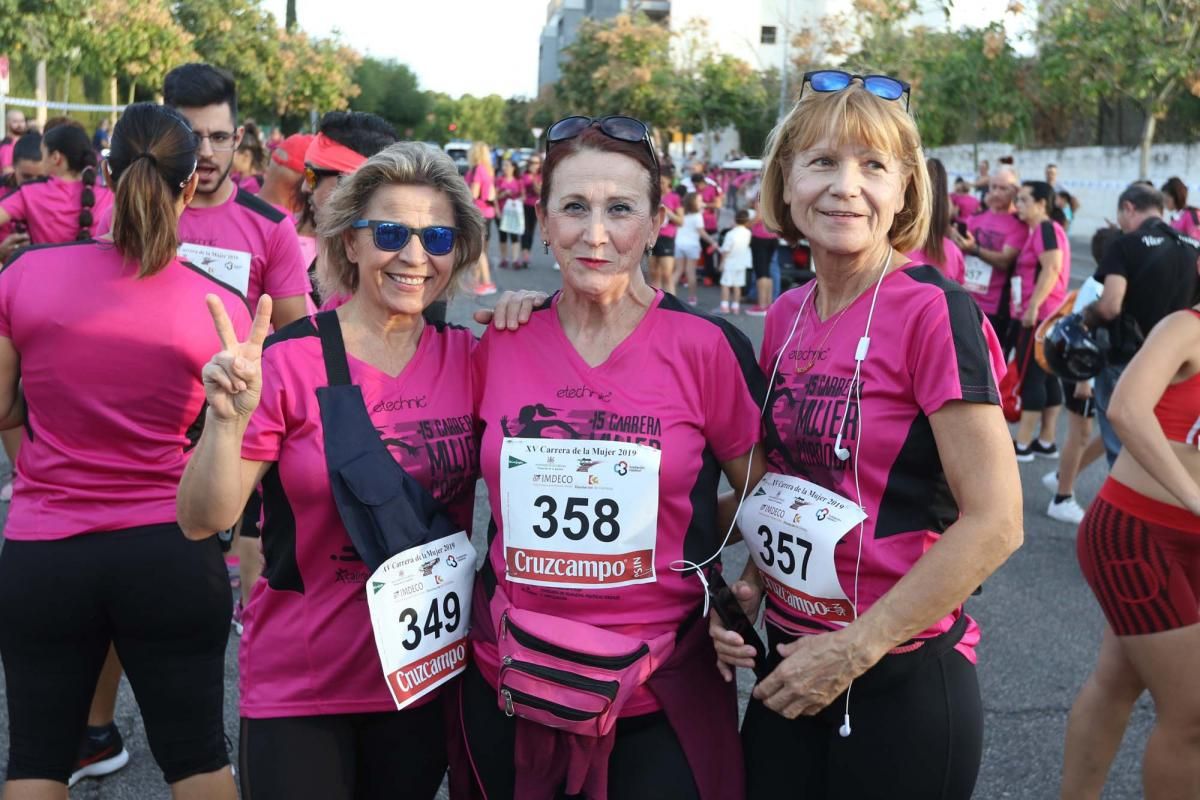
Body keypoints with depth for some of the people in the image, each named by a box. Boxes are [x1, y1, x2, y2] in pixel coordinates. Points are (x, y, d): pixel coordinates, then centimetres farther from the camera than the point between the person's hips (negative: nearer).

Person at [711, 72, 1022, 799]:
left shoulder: (934, 314, -15)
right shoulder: (786, 317, 4)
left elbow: (994, 521, -18)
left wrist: (853, 650, -16)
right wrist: (752, 586, 0)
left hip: (902, 685, -6)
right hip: (793, 669, 6)